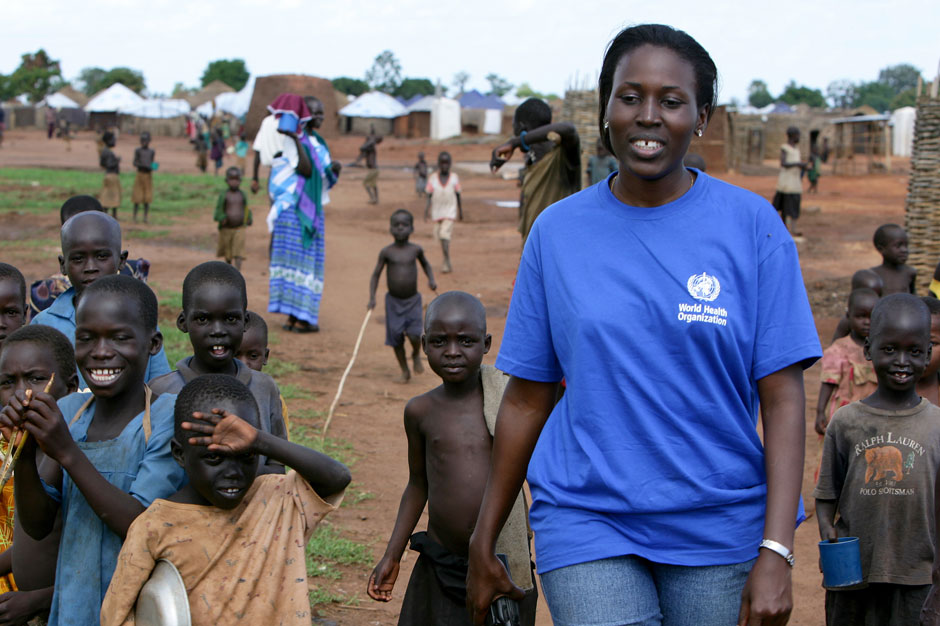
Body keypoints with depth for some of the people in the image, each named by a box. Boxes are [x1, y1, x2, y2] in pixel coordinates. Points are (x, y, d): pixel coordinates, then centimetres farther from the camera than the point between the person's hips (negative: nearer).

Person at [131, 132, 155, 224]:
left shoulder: (151, 152, 7)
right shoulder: (138, 151, 0)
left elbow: (152, 163, 12)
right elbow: (135, 163, -5)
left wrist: (151, 168, -11)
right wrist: (142, 165, -23)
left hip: (148, 175, 2)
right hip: (139, 174, -2)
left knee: (147, 198, 1)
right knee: (137, 196, -2)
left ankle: (145, 217, 5)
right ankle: (135, 215, 7)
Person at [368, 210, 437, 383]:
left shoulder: (416, 250, -4)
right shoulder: (386, 252, -7)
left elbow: (425, 264, 17)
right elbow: (376, 275, -1)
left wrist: (431, 279, 0)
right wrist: (372, 298, -10)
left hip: (413, 300, 0)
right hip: (393, 301, 0)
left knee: (414, 335, -14)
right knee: (396, 337, 1)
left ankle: (416, 355, 22)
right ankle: (405, 372, 20)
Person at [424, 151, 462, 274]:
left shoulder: (454, 177, 0)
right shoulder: (433, 178, 0)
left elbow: (458, 195, 8)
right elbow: (429, 196, -1)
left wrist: (460, 212, 13)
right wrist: (427, 210, -12)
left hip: (450, 212, -2)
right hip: (437, 212, 2)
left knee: (445, 235, -18)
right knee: (440, 236, 10)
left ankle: (447, 262, -18)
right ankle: (447, 262, 25)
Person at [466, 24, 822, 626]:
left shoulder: (752, 226, -2)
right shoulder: (557, 231, 4)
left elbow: (783, 397, -4)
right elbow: (527, 398, 8)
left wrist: (776, 552, -13)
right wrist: (484, 542, 11)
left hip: (720, 528, 0)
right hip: (586, 524, 1)